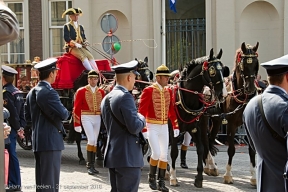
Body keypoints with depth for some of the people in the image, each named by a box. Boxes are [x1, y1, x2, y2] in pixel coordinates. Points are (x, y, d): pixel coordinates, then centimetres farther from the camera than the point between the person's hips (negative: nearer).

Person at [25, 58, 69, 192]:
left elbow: (28, 117, 17)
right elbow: (62, 115, -21)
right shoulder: (49, 92, -17)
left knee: (41, 180, 15)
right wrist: (66, 112, 0)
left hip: (37, 141, 9)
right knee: (50, 181, -4)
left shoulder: (32, 93, 11)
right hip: (50, 141, -9)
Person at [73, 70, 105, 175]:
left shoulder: (101, 92, 8)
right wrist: (77, 124, -8)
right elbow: (76, 108, -4)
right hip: (86, 118, -4)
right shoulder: (81, 91, -4)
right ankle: (89, 165, -9)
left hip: (97, 119, 4)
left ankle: (92, 166, 15)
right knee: (91, 139, -17)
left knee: (95, 142, 8)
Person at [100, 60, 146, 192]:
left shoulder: (106, 98, 14)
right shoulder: (125, 97, -16)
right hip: (128, 157, -10)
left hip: (112, 155, 10)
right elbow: (134, 127, -21)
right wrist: (142, 119, -1)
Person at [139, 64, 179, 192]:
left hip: (164, 127, 6)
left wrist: (175, 126, 9)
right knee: (156, 153, -13)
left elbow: (171, 110, 13)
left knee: (164, 155, 5)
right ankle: (151, 177, 11)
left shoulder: (168, 91, 7)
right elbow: (142, 111, -14)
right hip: (152, 127, -6)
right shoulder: (148, 91, -12)